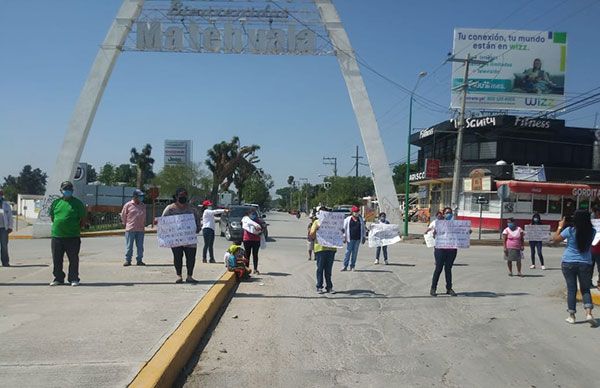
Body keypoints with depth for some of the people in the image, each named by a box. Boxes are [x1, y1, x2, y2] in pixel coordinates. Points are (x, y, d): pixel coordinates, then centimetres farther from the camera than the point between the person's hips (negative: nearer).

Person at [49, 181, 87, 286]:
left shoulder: (77, 203, 1)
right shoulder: (56, 202, 10)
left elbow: (82, 219, 3)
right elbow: (52, 217, 19)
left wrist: (76, 228, 2)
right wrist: (57, 226, 11)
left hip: (73, 237, -3)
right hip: (56, 235, 3)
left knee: (73, 259, 2)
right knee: (57, 259, 9)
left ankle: (73, 279, 12)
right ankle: (58, 279, 21)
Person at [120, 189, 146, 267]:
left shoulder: (143, 206, 10)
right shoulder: (128, 205, -3)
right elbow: (123, 215, 6)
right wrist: (126, 224, 9)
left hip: (140, 229, 4)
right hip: (130, 229, -4)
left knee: (140, 246, 7)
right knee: (129, 246, 0)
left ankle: (139, 260, 15)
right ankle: (127, 260, 8)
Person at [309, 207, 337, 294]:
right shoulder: (316, 222, 8)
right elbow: (311, 236, 2)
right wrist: (316, 229, -15)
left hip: (331, 248, 2)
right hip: (320, 248, -2)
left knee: (329, 269, 7)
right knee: (320, 269, 1)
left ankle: (329, 287, 12)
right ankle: (319, 287, 7)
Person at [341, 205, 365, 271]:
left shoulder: (360, 219, 11)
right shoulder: (348, 219, 2)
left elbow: (363, 229, 16)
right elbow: (344, 228, 3)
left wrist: (363, 237, 12)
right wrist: (344, 237, -3)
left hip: (358, 239, 3)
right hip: (350, 238, -3)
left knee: (355, 252, 6)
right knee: (348, 252, -4)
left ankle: (352, 266, 13)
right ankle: (345, 266, 0)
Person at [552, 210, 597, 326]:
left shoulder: (569, 230, -12)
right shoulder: (592, 232, -4)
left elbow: (555, 239, -2)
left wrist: (560, 227, 8)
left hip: (568, 263, -1)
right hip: (585, 264, 1)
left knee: (571, 289, 7)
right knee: (585, 289, 12)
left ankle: (571, 316, 11)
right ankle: (588, 313, -6)